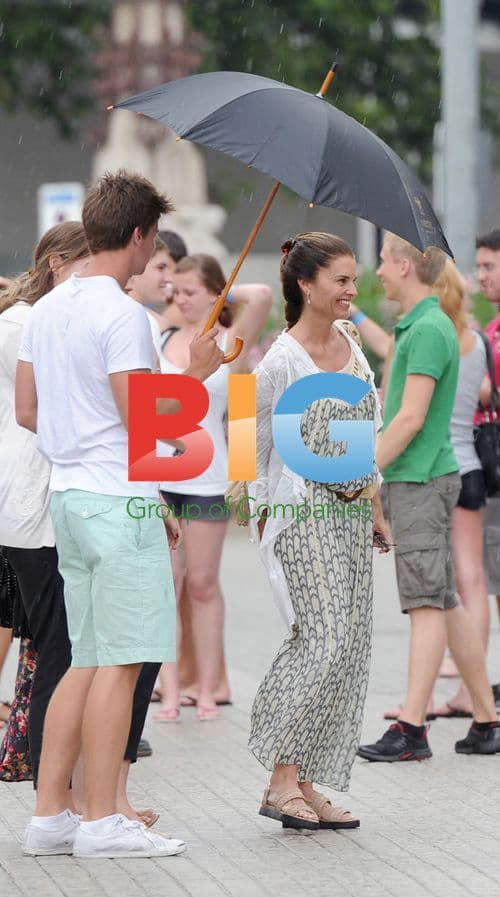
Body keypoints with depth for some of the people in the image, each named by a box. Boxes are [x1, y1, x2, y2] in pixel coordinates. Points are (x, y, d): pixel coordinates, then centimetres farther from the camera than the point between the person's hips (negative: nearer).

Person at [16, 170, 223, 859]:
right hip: (118, 500, -9)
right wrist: (197, 372, -7)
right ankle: (101, 821, -2)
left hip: (70, 494, 9)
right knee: (119, 661, -4)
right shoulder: (122, 313, -14)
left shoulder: (47, 308, 13)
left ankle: (50, 815, 12)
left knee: (88, 660, 12)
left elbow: (26, 410, 17)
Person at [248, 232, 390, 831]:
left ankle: (307, 784, 7)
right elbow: (250, 441, -6)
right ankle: (282, 780, -8)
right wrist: (264, 508, -3)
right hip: (304, 513, -8)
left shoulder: (350, 343, 10)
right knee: (325, 640, -15)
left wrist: (373, 503, 19)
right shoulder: (281, 362, -13)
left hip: (350, 511, 8)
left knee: (350, 644, 3)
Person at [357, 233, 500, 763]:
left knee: (428, 603, -10)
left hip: (422, 480, -10)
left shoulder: (428, 329, -15)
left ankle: (411, 728, -13)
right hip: (421, 478, 10)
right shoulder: (416, 326, 16)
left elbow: (411, 419, -19)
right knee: (445, 603, 11)